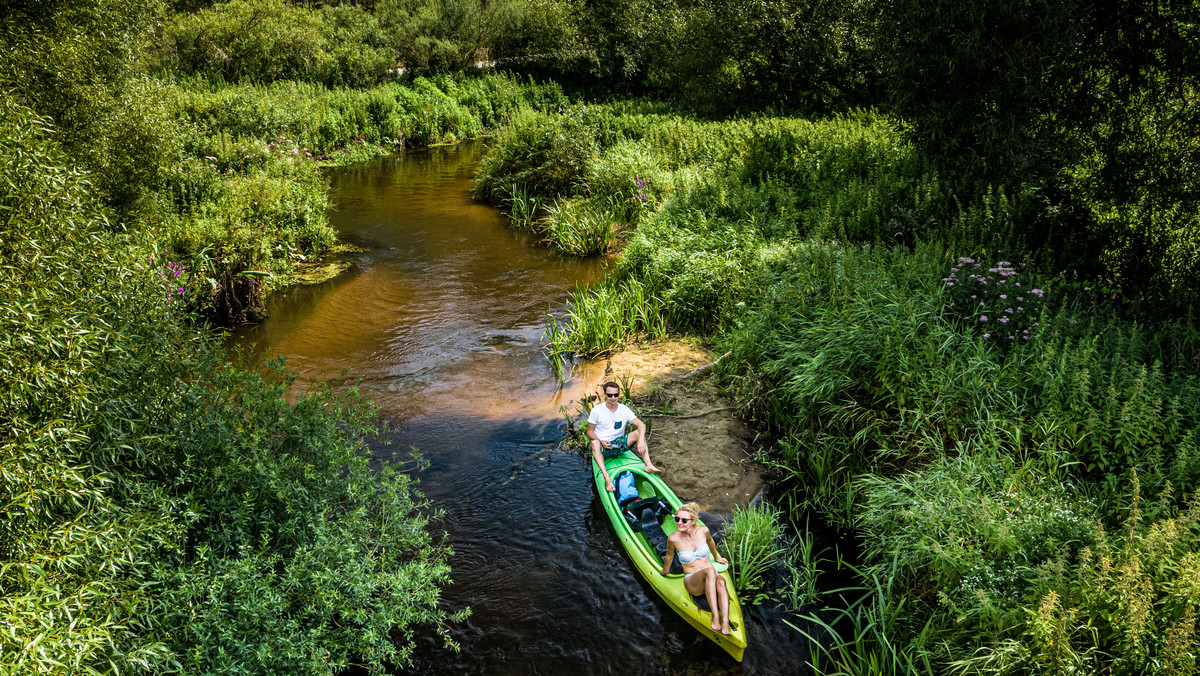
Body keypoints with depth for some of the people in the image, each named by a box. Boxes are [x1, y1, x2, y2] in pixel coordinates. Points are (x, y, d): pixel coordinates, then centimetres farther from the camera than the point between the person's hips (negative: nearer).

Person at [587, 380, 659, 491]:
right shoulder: (597, 410, -4)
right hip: (603, 447, -3)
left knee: (638, 433, -18)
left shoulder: (624, 409, 2)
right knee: (594, 443, -38)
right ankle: (607, 478, -54)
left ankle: (648, 465, -33)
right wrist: (601, 442, -21)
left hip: (619, 444, 3)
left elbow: (641, 425, -8)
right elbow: (590, 431, -1)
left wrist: (641, 441, -28)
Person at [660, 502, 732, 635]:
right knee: (710, 571, -37)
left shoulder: (703, 530, -4)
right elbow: (669, 556, 11)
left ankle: (725, 624, -49)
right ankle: (715, 617, -44)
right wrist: (665, 571, 26)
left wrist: (717, 557, 35)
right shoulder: (673, 538, -10)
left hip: (711, 580, 2)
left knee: (721, 581, -36)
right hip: (692, 583, -2)